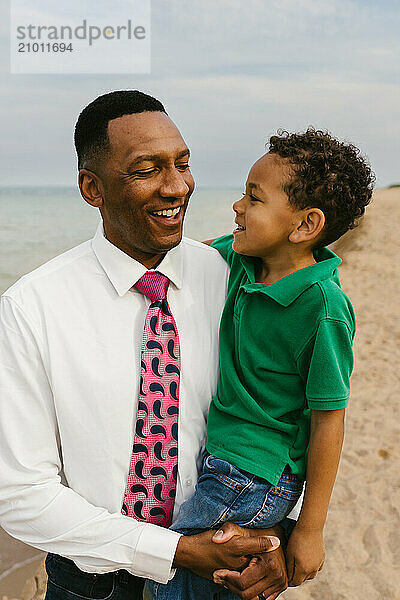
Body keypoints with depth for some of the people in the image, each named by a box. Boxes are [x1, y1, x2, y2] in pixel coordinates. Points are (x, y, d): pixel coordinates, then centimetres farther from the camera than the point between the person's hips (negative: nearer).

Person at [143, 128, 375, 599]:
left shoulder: (323, 309, -23)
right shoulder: (241, 256, -2)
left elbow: (328, 420, -18)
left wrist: (310, 530, -12)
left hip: (253, 477, -7)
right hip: (219, 452, 8)